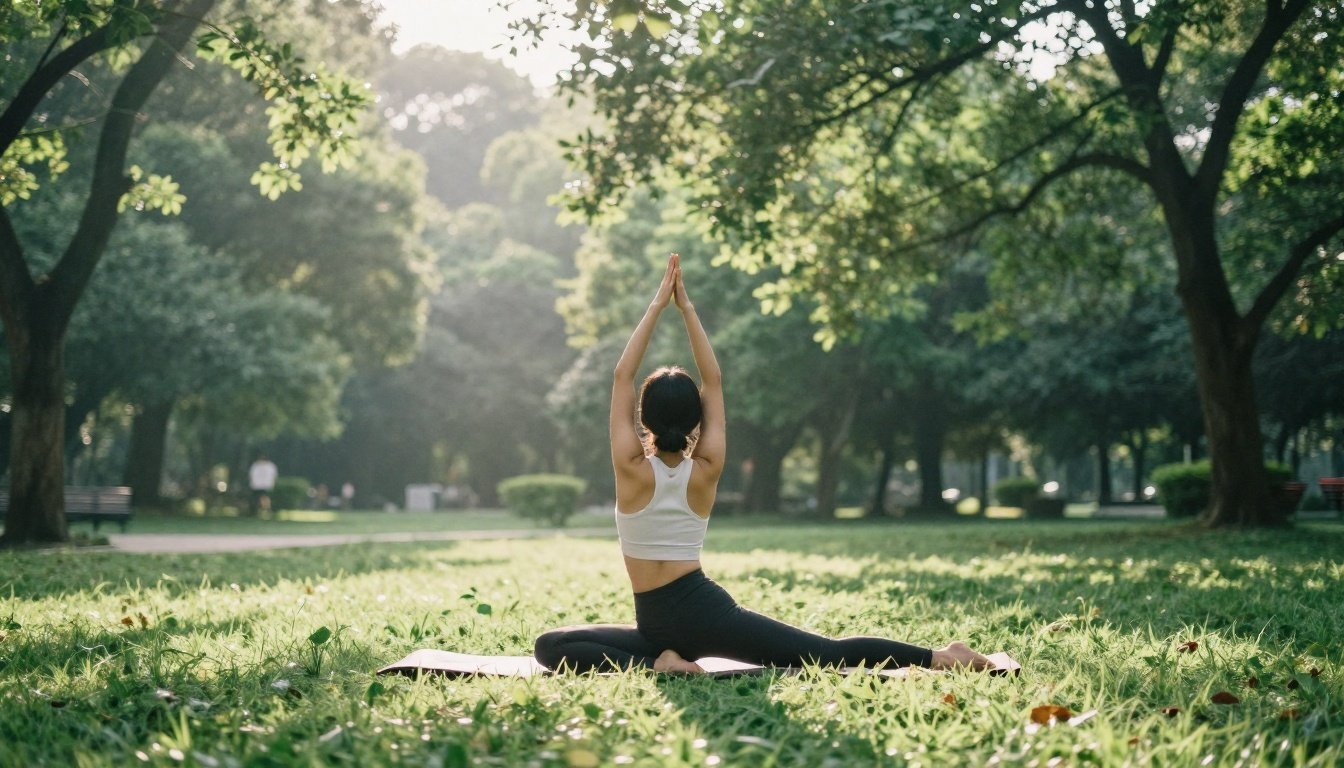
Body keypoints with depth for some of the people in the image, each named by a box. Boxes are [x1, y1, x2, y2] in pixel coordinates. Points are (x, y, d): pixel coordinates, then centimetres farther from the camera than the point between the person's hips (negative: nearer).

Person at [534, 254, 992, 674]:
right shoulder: (704, 473, -1)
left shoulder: (632, 470, -8)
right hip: (709, 609, 3)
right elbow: (714, 382, 6)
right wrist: (686, 308, 4)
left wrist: (657, 305, -2)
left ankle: (656, 662, -17)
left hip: (657, 625, -3)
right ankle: (936, 656, -15)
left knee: (551, 648, 4)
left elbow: (623, 376, -4)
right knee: (831, 654, -1)